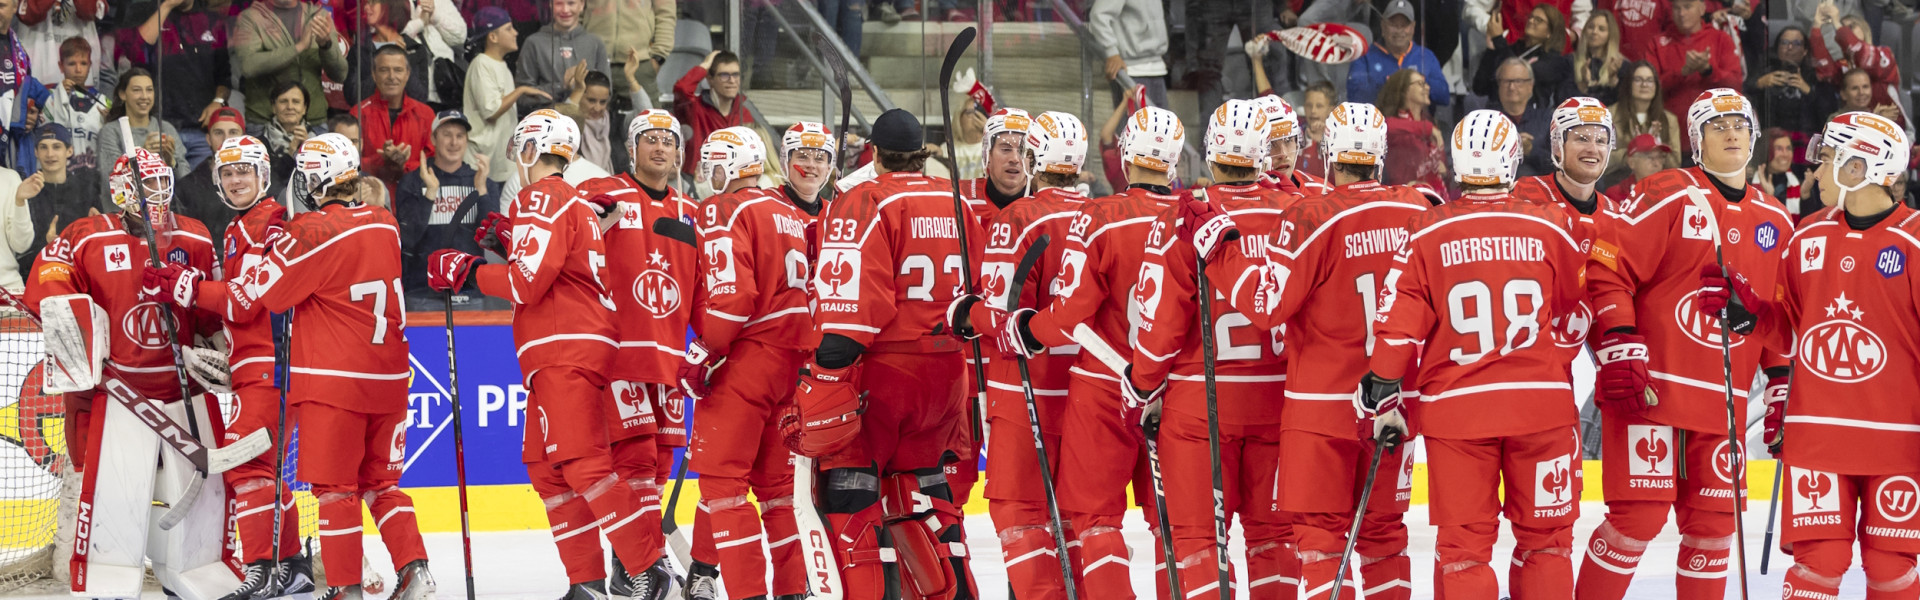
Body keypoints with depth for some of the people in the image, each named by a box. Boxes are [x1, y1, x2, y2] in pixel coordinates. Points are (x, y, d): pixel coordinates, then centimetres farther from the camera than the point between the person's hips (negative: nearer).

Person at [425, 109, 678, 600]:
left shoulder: (541, 200, -9)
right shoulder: (579, 204, 22)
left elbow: (529, 282, -16)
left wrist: (465, 272, -7)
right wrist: (504, 245, 19)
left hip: (567, 351, -11)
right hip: (563, 352, 11)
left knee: (581, 460, -17)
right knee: (544, 463, 12)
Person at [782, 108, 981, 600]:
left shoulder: (864, 203, -9)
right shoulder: (958, 205, 10)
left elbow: (851, 290, -20)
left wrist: (831, 365, -23)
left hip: (881, 373, -6)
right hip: (945, 375, 6)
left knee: (848, 489, -2)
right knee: (919, 489, 20)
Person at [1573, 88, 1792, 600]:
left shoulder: (1775, 222, 13)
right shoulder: (1667, 197, -5)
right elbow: (1606, 268, -9)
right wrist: (1618, 348, -17)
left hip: (1723, 399, 6)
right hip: (1651, 385, -5)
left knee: (1713, 525, 7)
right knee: (1639, 517, -10)